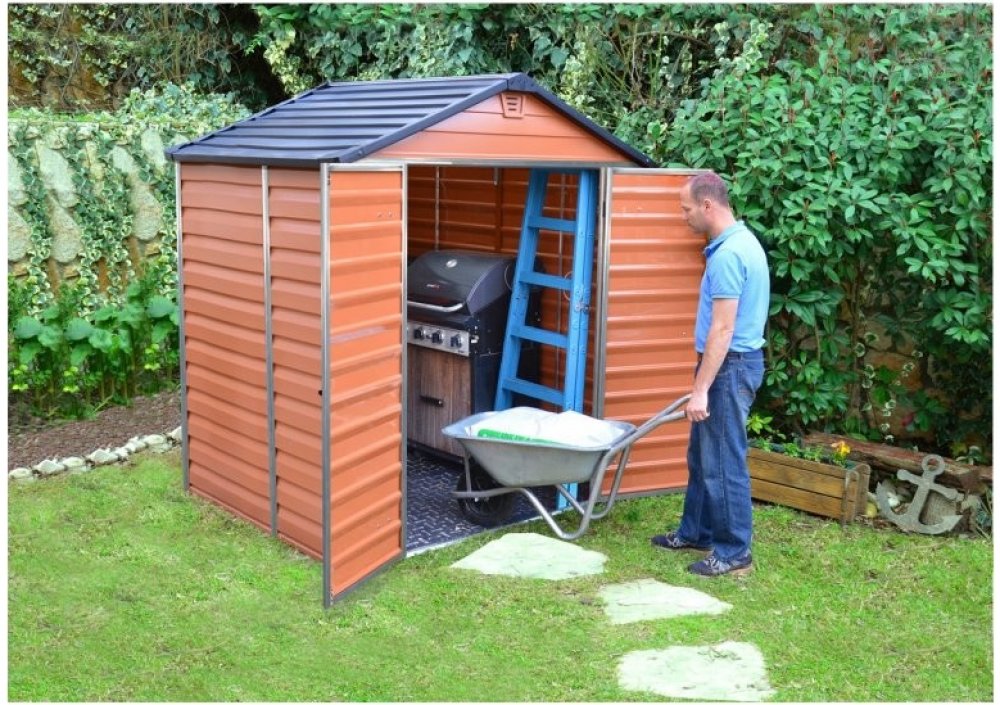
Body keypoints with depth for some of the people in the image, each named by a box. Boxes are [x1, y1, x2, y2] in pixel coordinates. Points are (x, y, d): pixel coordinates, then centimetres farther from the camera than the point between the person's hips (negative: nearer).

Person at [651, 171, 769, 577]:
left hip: (730, 366, -11)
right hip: (734, 362, 11)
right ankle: (696, 532, 31)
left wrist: (700, 389, -24)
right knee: (702, 455, 19)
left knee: (723, 462, -2)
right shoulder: (740, 241, 12)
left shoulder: (727, 254, -21)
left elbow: (722, 329, -25)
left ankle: (734, 552, 8)